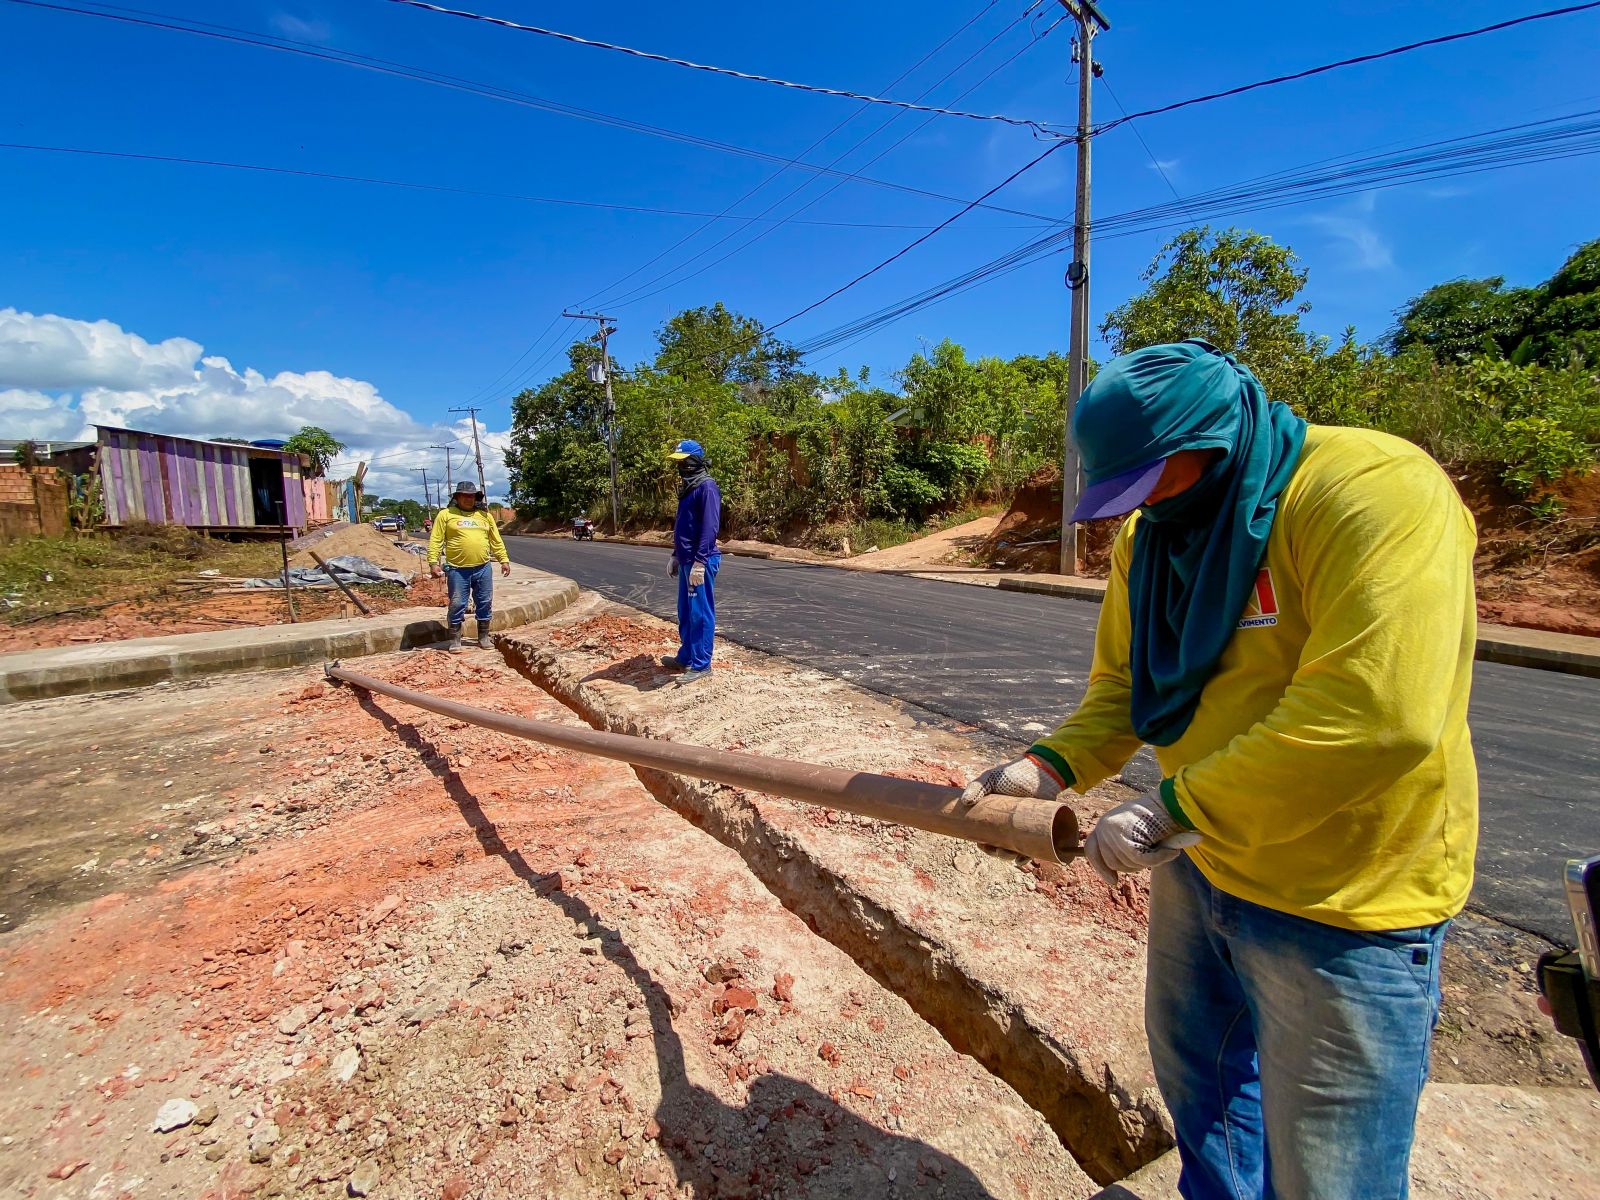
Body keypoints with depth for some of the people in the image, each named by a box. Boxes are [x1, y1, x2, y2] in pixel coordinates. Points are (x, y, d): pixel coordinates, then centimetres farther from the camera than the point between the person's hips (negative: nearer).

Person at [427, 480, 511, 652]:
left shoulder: (485, 516, 12)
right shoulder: (445, 515, 2)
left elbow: (496, 541, 14)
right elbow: (435, 541, -2)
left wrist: (504, 560, 9)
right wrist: (433, 562, -10)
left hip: (483, 568, 3)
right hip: (457, 569, -3)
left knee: (485, 603, 8)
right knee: (457, 605, 2)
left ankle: (483, 637, 21)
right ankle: (455, 640, 14)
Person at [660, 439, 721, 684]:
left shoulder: (707, 487, -13)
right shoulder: (687, 487, 17)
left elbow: (710, 527, -20)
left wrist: (699, 562, -24)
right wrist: (676, 556, 22)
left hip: (700, 562, -10)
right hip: (686, 560, 10)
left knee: (700, 613, -3)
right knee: (686, 612, 16)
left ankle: (701, 664, 4)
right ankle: (686, 657, 27)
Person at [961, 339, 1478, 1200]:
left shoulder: (1374, 490, -23)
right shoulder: (1151, 532, 2)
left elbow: (1374, 714, -33)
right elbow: (1123, 685, 4)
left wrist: (1176, 809, -28)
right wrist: (1052, 765, -13)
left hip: (1344, 902, -7)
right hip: (1199, 865, 8)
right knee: (1192, 1064, 27)